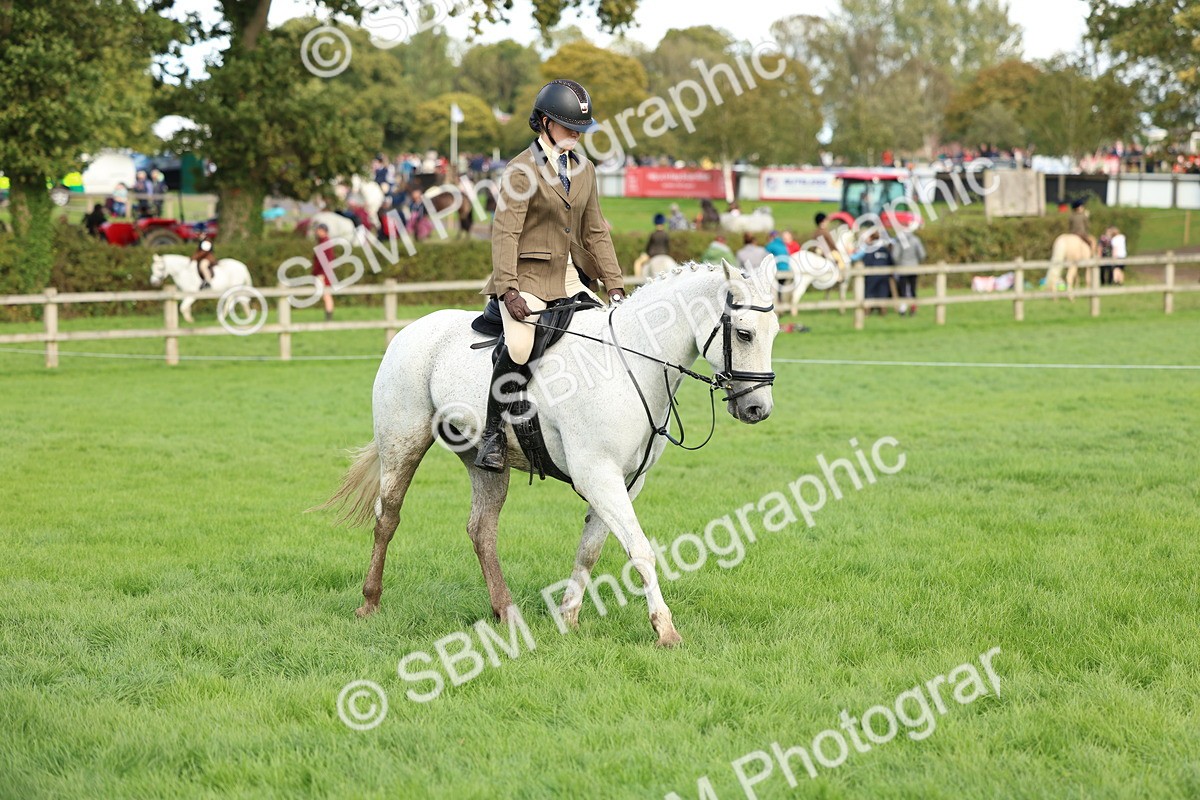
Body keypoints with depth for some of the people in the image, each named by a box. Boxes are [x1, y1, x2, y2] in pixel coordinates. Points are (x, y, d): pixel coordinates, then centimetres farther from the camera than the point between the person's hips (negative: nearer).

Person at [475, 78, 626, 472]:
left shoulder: (584, 170, 14)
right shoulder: (522, 170, -6)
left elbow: (595, 232, 17)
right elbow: (505, 232, -13)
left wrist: (615, 286, 8)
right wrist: (509, 289, -23)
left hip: (569, 277, 7)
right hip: (528, 277, -7)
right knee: (520, 346, -29)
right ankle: (493, 433, -14)